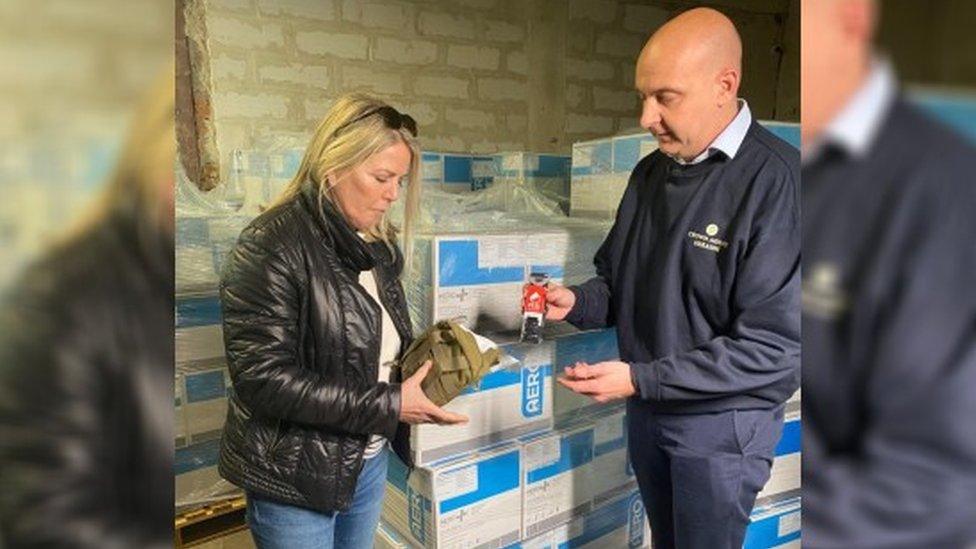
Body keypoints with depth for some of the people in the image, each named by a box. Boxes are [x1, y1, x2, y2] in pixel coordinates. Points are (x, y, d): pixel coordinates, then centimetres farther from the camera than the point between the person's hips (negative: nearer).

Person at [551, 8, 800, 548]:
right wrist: (576, 302, -10)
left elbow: (774, 346, -23)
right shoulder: (651, 171, 1)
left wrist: (640, 379, -26)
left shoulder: (779, 180, -21)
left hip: (721, 422, -6)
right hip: (647, 407, 6)